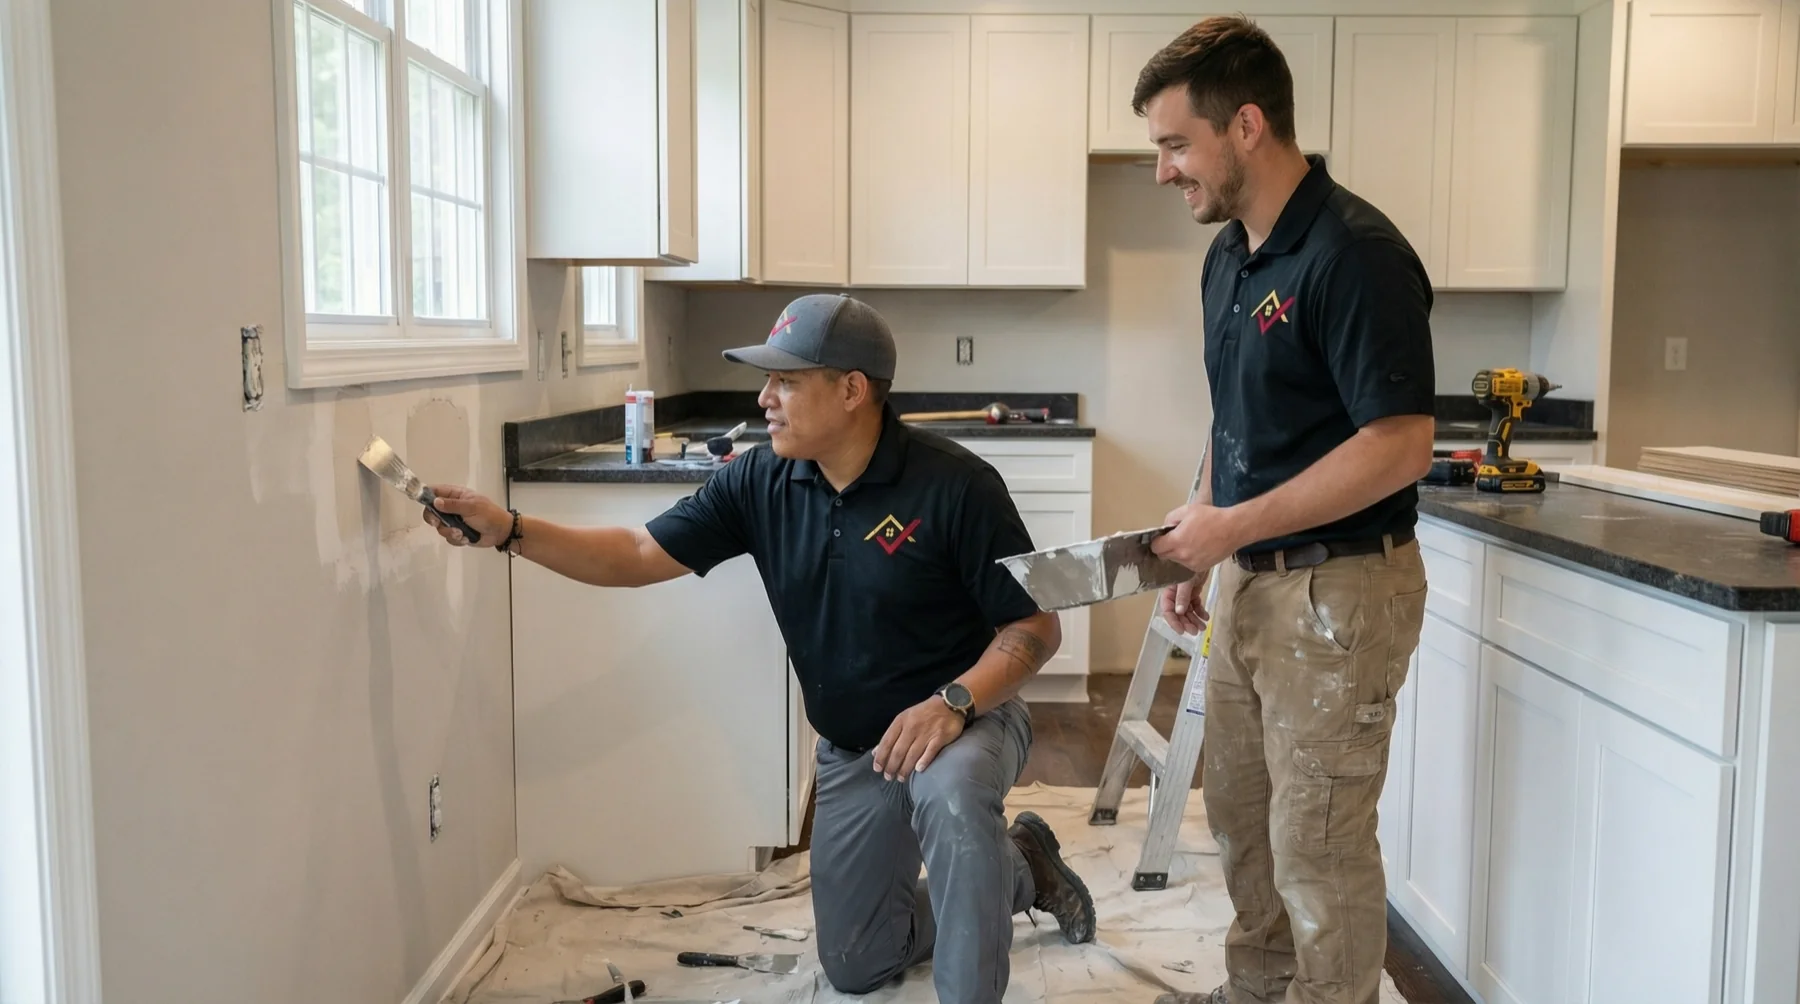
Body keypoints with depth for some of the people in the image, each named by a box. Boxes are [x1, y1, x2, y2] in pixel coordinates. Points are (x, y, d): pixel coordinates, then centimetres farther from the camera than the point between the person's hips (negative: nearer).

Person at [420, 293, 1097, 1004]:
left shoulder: (954, 485, -23)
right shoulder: (758, 483, -9)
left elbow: (1036, 627, -18)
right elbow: (640, 556, -7)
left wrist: (953, 702, -34)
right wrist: (509, 530, -18)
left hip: (968, 718, -5)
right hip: (850, 752, 6)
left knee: (948, 792, -42)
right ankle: (1018, 871, 34)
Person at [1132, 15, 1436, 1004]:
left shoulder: (1355, 253, -19)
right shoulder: (1227, 256, 8)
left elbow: (1400, 445, -23)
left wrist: (1235, 524, -20)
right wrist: (1197, 546, 11)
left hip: (1338, 588, -9)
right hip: (1248, 581, 9)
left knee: (1319, 845, 3)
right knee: (1240, 812, 20)